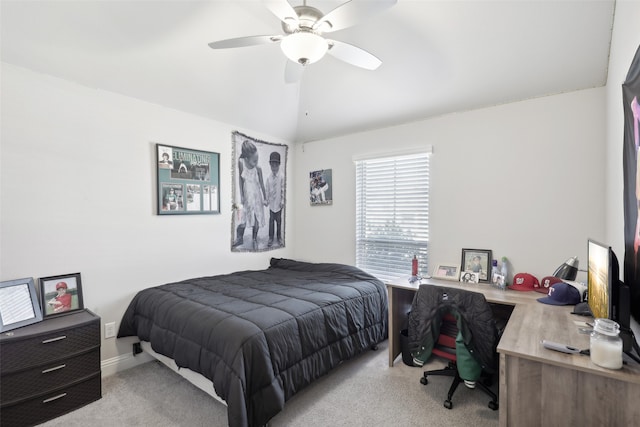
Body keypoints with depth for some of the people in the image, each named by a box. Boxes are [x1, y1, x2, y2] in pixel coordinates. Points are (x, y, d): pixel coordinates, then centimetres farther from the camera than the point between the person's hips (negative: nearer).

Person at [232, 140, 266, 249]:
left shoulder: (258, 169, -19)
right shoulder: (240, 162, -17)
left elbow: (262, 184, -7)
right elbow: (240, 178, -5)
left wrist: (265, 198, 1)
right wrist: (241, 195, -3)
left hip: (256, 196, -1)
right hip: (246, 196, 1)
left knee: (256, 219, 11)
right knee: (243, 220, 4)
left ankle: (255, 239, 33)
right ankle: (239, 239, 30)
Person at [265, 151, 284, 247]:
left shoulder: (281, 177, -6)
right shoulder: (268, 178, 0)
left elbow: (283, 189, -4)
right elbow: (267, 190, 6)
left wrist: (282, 201, -5)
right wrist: (266, 200, 5)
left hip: (278, 203, -2)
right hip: (271, 203, 2)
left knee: (279, 220, 9)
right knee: (271, 220, 7)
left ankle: (279, 238, 22)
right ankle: (271, 238, 18)